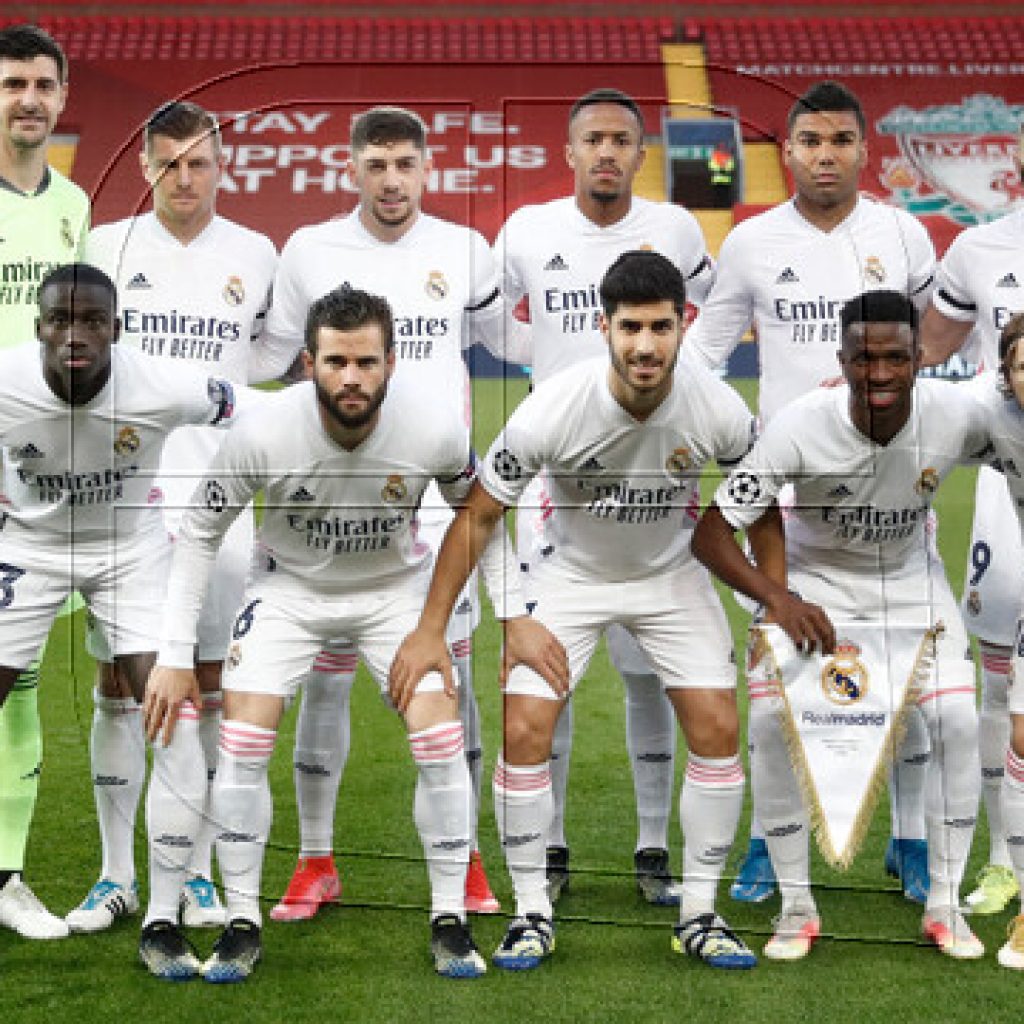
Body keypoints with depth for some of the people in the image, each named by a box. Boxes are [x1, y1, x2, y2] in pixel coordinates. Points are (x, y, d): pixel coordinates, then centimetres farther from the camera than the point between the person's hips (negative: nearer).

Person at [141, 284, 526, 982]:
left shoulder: (434, 430, -26)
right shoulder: (262, 434, -29)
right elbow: (199, 533, -12)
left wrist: (513, 611, -6)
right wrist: (175, 656, -12)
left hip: (396, 586, 1)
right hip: (290, 588, 0)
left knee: (442, 743, -12)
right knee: (242, 745, -13)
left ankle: (450, 923, 6)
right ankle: (243, 926, 4)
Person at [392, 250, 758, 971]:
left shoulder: (718, 410, -25)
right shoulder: (552, 411, -30)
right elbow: (478, 515, -18)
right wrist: (430, 631, -17)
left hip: (672, 573, 2)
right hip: (572, 573, -1)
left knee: (718, 729, -8)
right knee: (525, 732, -13)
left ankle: (699, 915, 8)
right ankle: (533, 913, 4)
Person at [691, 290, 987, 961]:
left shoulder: (957, 414, -25)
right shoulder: (800, 427, -31)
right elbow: (711, 531, -28)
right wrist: (776, 596, -43)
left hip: (913, 578, 2)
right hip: (814, 581, -2)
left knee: (958, 718, -15)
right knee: (772, 717, -19)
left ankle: (945, 904, 5)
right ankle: (797, 907, 0)